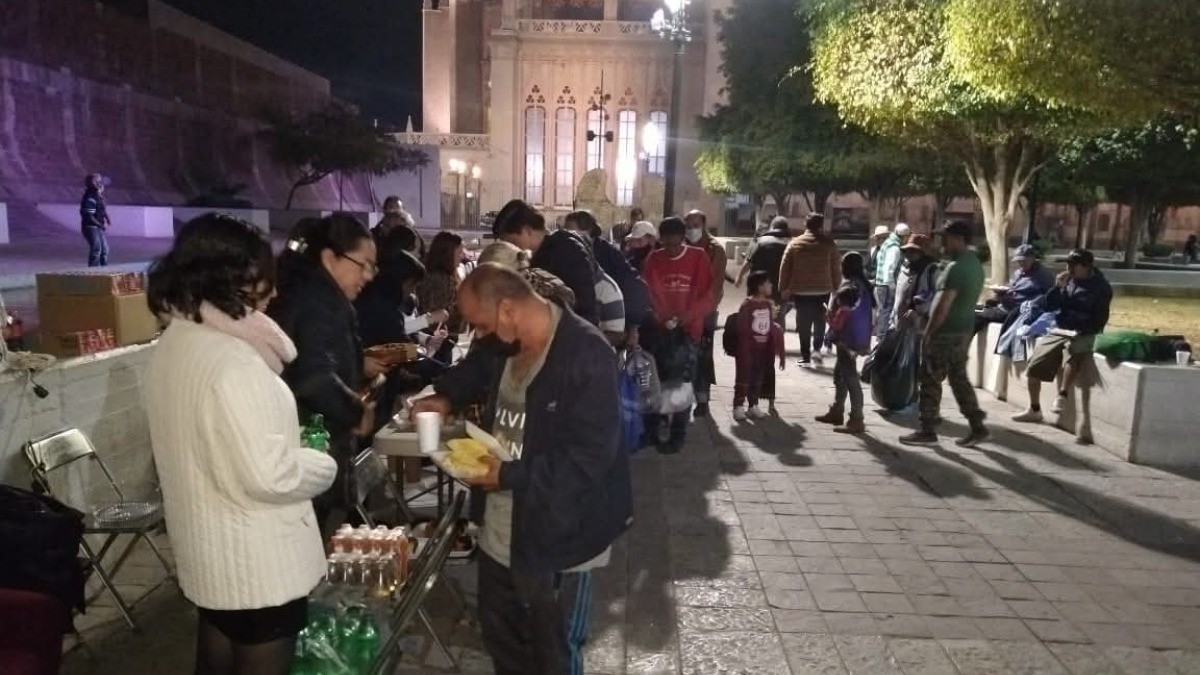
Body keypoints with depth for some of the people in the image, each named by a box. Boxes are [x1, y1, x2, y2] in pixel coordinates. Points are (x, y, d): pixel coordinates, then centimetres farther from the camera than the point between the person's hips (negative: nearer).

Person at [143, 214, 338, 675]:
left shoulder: (172, 347, 2)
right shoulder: (232, 363, -27)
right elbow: (271, 474, -29)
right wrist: (326, 465, -11)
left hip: (206, 550, 9)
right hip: (255, 562, -9)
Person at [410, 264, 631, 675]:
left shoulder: (587, 355, -26)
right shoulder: (502, 344, 0)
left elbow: (591, 455, -28)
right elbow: (474, 369, 24)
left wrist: (510, 476, -25)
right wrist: (446, 398, 6)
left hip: (559, 534, -8)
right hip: (500, 529, 8)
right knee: (498, 635, 26)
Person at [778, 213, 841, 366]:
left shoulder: (795, 244, 2)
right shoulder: (829, 243, 0)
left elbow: (785, 268, 1)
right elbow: (836, 268, 2)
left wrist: (784, 289, 7)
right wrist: (836, 288, 11)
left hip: (801, 292, 0)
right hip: (823, 291, 0)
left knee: (804, 325, 6)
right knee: (820, 322, 18)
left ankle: (805, 357, 8)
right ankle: (816, 348, 3)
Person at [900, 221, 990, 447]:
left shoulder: (956, 267, -20)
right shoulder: (975, 264, 12)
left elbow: (943, 306, -22)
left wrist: (927, 333, -15)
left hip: (946, 332, -9)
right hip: (964, 330, 9)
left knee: (930, 380, 0)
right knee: (959, 378, 16)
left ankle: (928, 431, 6)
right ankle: (977, 427, 19)